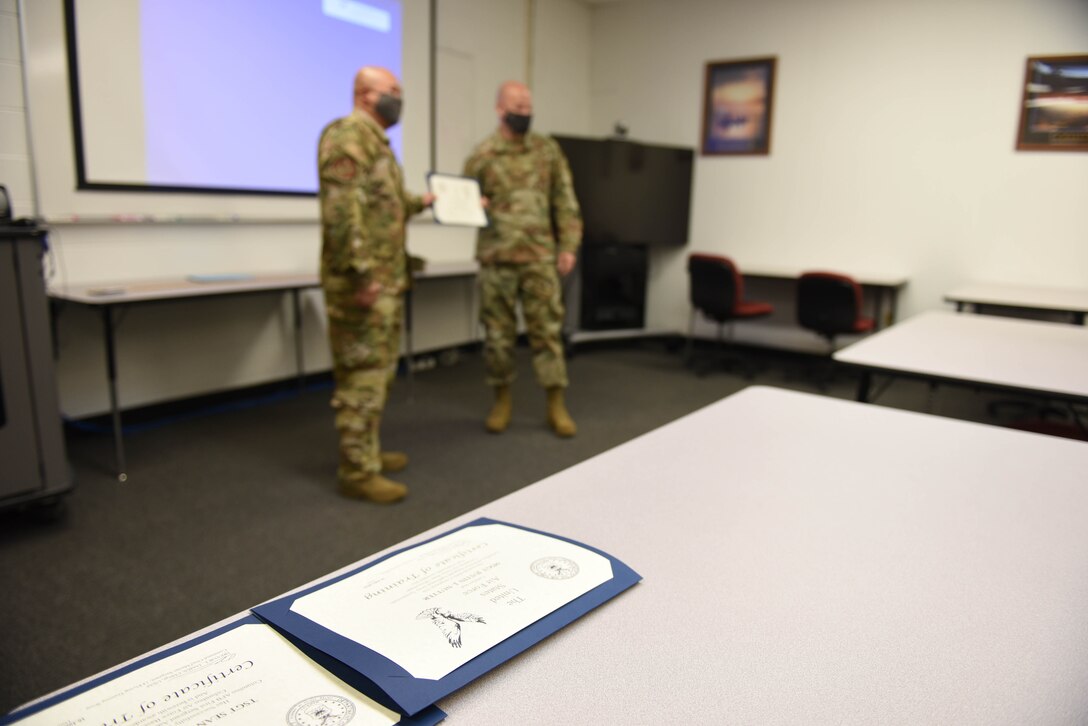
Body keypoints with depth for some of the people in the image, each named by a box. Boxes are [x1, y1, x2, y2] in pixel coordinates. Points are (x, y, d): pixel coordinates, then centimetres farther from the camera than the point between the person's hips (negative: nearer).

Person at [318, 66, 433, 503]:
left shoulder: (375, 139, 21)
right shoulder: (349, 134, -12)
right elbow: (343, 210, -22)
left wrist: (420, 203, 27)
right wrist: (362, 273, -26)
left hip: (387, 278, 10)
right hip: (364, 280, -10)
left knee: (378, 370, 16)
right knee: (362, 373, -7)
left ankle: (368, 451, 28)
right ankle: (358, 471, 1)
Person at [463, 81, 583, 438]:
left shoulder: (548, 150, 7)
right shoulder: (482, 155, 2)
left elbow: (565, 202, 7)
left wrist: (568, 245, 0)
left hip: (540, 257, 1)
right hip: (496, 259, -1)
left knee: (547, 328, 2)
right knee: (498, 332, 6)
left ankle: (556, 404, 10)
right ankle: (502, 399, 21)